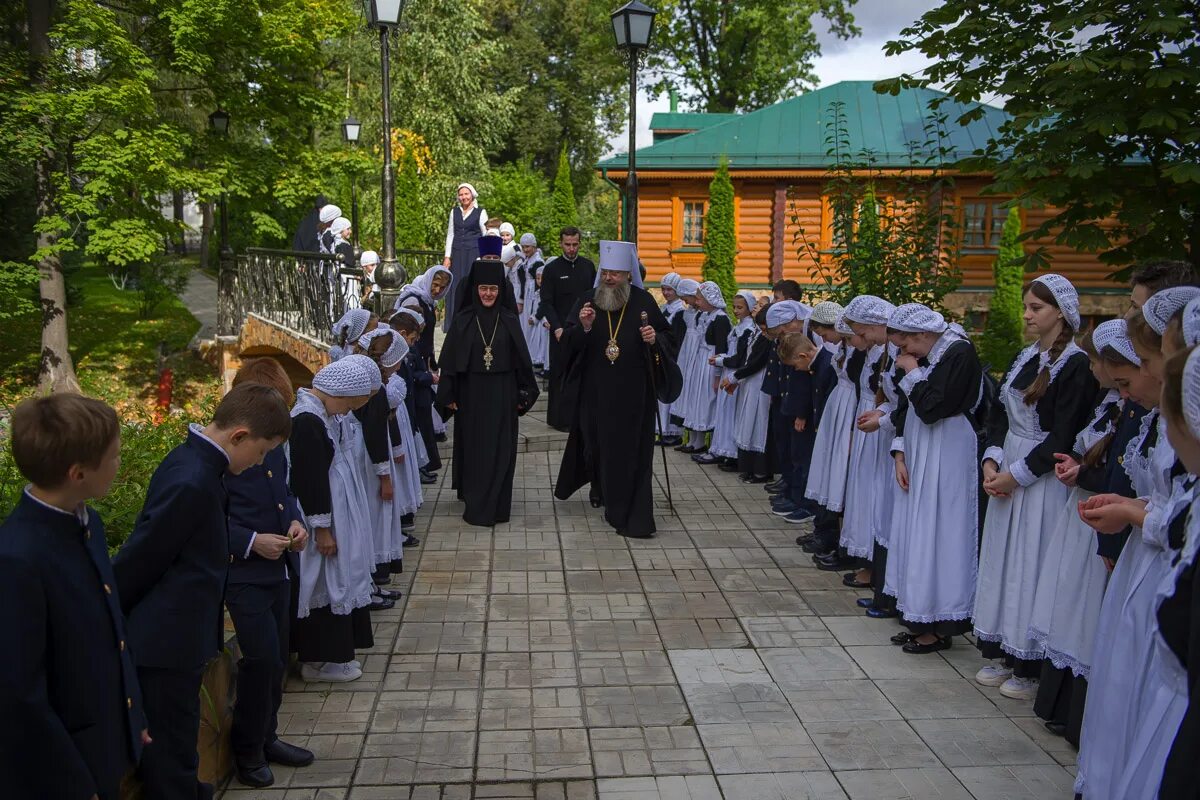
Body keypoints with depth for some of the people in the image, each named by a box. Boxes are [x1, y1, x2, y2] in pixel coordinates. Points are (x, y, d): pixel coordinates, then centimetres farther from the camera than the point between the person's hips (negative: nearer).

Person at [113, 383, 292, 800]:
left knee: (177, 754, 23)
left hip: (175, 643, 9)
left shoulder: (196, 464, 5)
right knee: (171, 765, 5)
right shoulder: (192, 482, -26)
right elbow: (137, 562, -20)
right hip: (166, 646, -9)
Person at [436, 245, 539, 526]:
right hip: (471, 394, -1)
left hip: (502, 394, 1)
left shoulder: (509, 321, 0)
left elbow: (522, 359, 4)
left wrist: (523, 394, 2)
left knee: (500, 451, 5)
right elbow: (450, 359, -1)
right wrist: (449, 396, -4)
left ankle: (497, 507, 16)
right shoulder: (463, 321, -3)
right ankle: (476, 507, 16)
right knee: (473, 449, 6)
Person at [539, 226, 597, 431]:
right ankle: (560, 419, 5)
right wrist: (557, 328, -16)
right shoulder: (552, 269, -1)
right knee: (561, 374, -1)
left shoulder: (588, 266, 10)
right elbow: (546, 302, -5)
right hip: (562, 331, -3)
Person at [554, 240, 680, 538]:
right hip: (595, 389, 1)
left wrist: (654, 339, -16)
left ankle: (634, 516, 9)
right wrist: (584, 327, -24)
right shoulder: (587, 300, 0)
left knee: (632, 451, 1)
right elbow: (568, 342, -4)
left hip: (634, 392, -1)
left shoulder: (643, 301, -2)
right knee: (596, 443, 12)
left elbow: (667, 334, 6)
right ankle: (602, 489, 39)